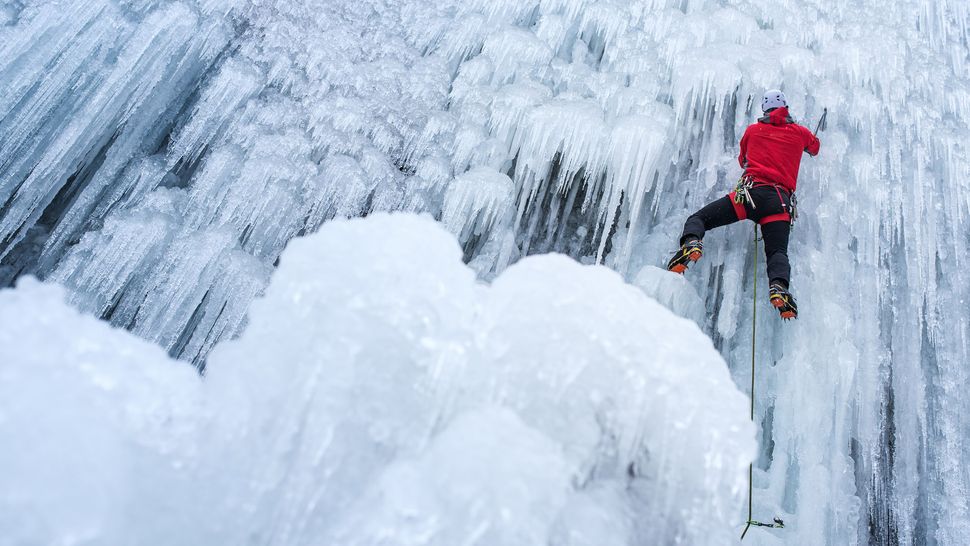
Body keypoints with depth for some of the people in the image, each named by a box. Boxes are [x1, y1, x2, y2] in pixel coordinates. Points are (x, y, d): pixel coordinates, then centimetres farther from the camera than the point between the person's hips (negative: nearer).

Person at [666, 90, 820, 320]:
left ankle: (691, 243, -33)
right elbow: (815, 147, 46)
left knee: (698, 219, 0)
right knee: (778, 252, -5)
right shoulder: (799, 132, 23)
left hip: (750, 191, -1)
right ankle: (778, 286, -36)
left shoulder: (753, 130, 21)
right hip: (781, 201, 1)